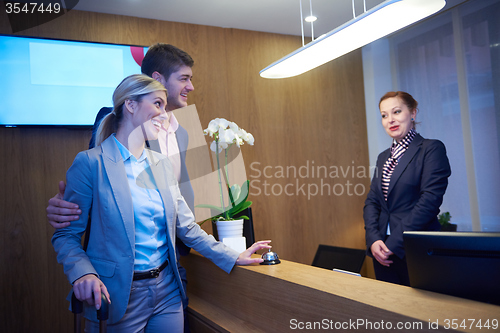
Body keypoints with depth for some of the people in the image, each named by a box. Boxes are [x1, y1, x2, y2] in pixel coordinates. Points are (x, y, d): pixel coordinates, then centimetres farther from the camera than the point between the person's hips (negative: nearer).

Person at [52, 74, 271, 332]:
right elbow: (66, 234, -9)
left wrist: (233, 257, 8)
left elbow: (186, 227, 9)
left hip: (167, 292, 6)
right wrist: (83, 274, -27)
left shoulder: (163, 164, 7)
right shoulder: (90, 163, -10)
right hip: (118, 297, -5)